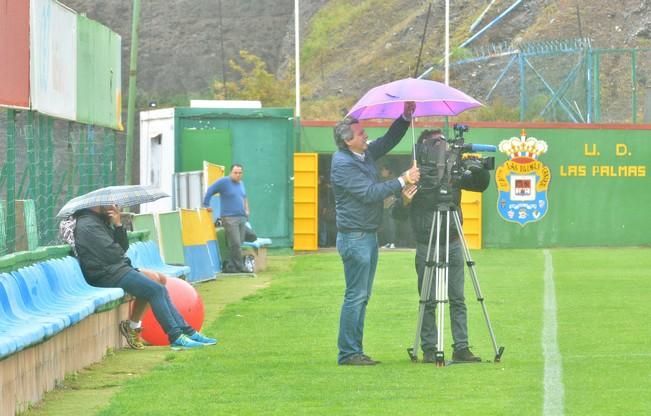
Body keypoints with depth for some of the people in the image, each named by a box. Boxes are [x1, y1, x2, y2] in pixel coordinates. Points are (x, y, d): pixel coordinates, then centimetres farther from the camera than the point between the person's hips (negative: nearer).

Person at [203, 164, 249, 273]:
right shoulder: (224, 182, -4)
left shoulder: (241, 183, 18)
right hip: (229, 218, -7)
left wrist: (246, 210, 22)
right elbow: (209, 191, -6)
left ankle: (230, 267, 7)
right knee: (235, 244, -12)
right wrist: (206, 205, -7)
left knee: (239, 244, 3)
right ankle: (240, 266, -7)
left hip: (242, 218, 7)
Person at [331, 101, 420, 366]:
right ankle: (348, 353, -6)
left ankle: (354, 351, 14)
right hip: (354, 237, -10)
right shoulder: (342, 164, -16)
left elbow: (389, 140, 23)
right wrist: (402, 181, -18)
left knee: (362, 296, 11)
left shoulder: (365, 155, 11)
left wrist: (406, 118, 8)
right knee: (356, 296, -8)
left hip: (369, 235, 10)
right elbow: (370, 193, -22)